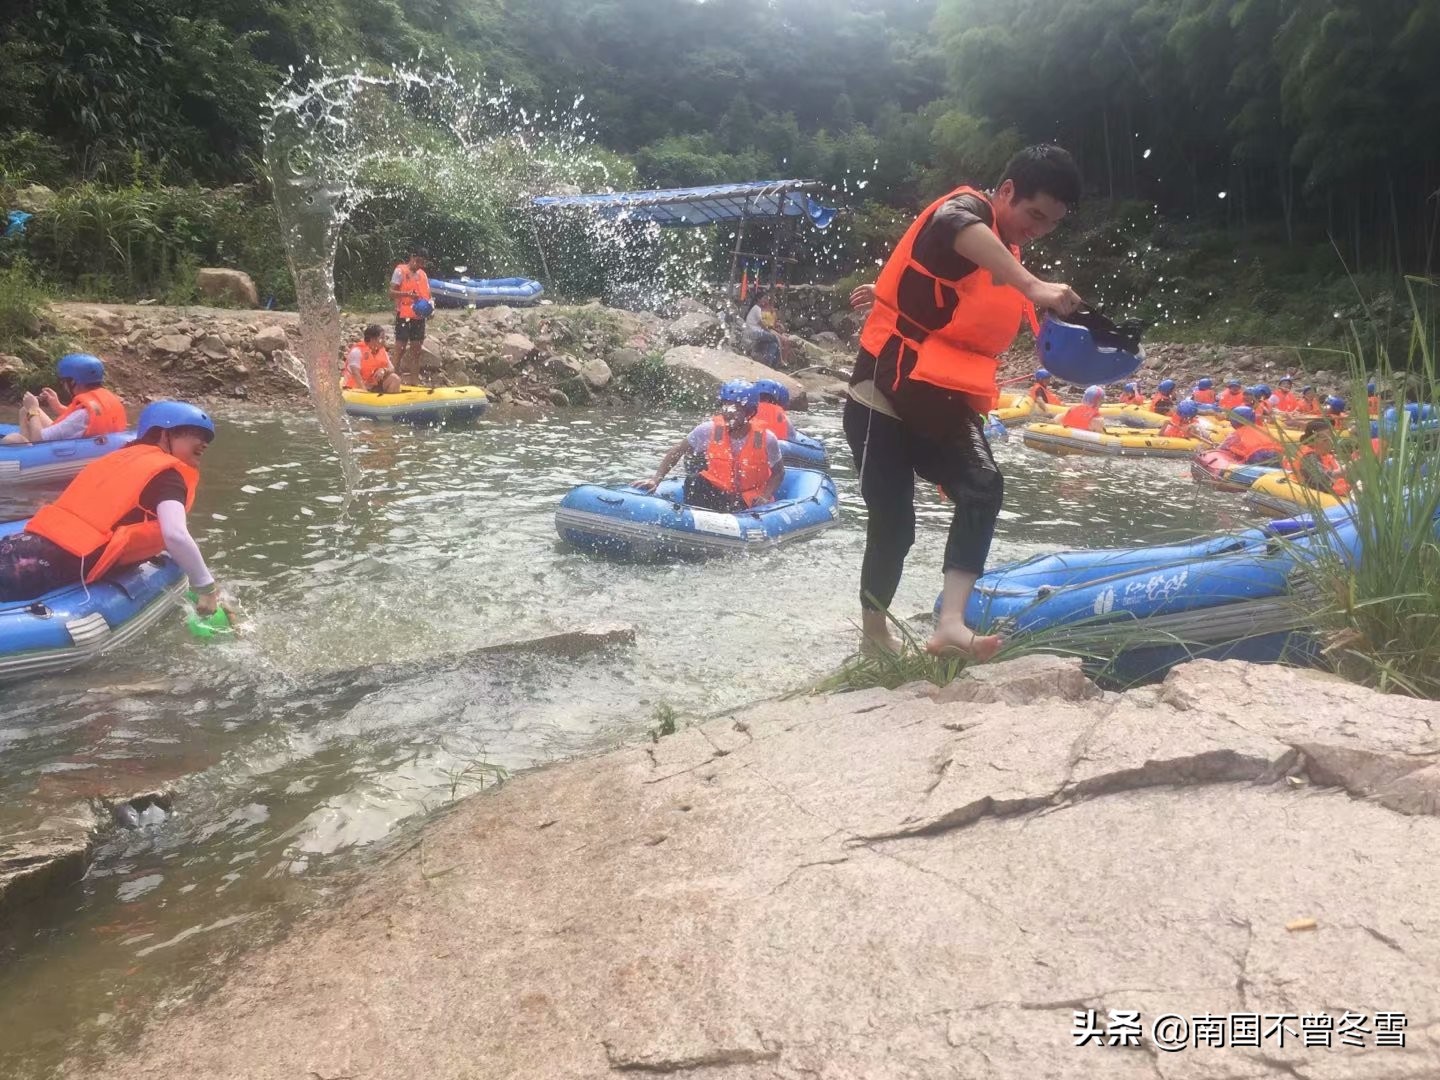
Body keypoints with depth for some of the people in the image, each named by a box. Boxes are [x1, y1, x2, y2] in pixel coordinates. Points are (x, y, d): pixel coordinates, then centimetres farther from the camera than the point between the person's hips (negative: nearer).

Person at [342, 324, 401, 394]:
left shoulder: (382, 351, 7)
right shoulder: (357, 351, -15)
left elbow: (392, 369, 4)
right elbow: (355, 372, -26)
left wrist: (384, 370, -22)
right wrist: (364, 391, -37)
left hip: (374, 387, 6)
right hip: (357, 388, -6)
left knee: (394, 378, -11)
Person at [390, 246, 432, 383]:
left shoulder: (422, 274, 15)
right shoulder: (400, 271, -4)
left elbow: (427, 293, 20)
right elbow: (391, 293, -10)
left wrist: (428, 304, -3)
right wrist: (408, 294, -27)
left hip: (419, 317, 7)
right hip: (404, 316, -7)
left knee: (417, 350, 9)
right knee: (400, 349, -5)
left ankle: (414, 383, 14)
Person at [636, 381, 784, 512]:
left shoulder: (766, 439, -12)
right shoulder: (710, 430, -11)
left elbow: (778, 472, 2)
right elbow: (676, 451, -4)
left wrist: (765, 496, -15)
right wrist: (655, 480, -15)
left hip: (749, 502, -1)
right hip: (716, 491, 1)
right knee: (694, 481, -27)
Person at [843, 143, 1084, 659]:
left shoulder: (1005, 257, 16)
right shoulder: (966, 207, -9)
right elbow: (956, 228, -36)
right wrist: (1033, 285, -50)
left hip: (944, 404, 7)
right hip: (885, 395, -7)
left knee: (984, 488, -19)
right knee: (893, 521, -4)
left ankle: (949, 624, -27)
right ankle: (873, 636, 17)